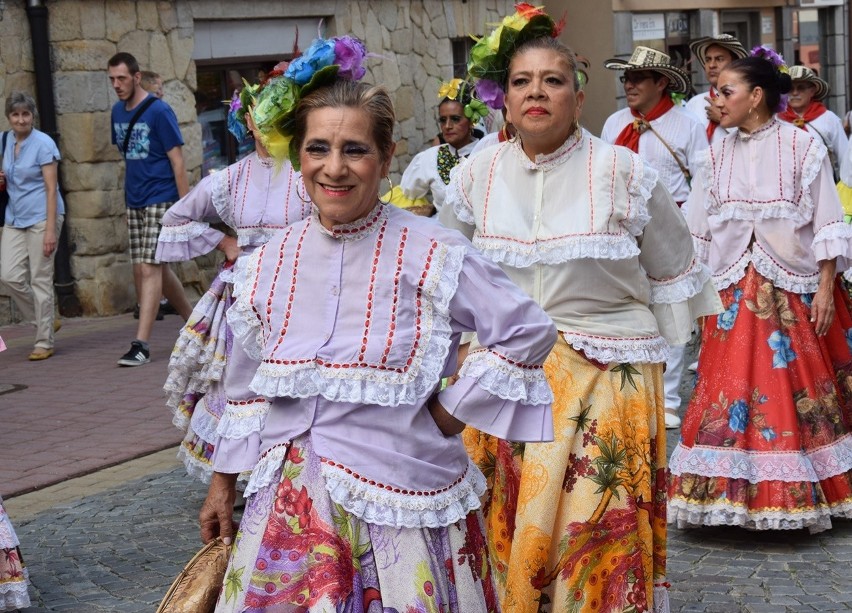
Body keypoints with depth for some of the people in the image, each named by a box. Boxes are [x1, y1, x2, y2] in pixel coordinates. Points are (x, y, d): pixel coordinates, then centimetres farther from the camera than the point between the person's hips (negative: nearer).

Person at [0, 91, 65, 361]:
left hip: (41, 217, -6)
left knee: (40, 279, -3)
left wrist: (50, 230, -19)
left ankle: (44, 342, 6)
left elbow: (51, 188, -13)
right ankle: (47, 320, 18)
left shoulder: (43, 144, -10)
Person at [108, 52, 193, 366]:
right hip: (135, 202, 8)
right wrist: (130, 191, 14)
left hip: (161, 201, -8)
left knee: (149, 269, -11)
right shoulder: (118, 111, 9)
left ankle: (141, 345, -12)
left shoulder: (158, 111, -11)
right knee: (154, 269, 12)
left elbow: (177, 161, -11)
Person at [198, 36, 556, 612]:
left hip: (398, 506, -4)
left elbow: (529, 332, -5)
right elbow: (248, 387, 15)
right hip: (289, 512, 4)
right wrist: (222, 485, 18)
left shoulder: (433, 255, -9)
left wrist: (449, 412, -6)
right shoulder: (269, 264, 5)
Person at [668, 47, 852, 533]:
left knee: (802, 391, 2)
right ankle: (739, 492, 7)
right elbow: (697, 233, 10)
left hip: (795, 289, -3)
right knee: (733, 388, -1)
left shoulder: (803, 145, -3)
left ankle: (809, 493, 15)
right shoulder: (718, 155, 8)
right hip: (735, 293, 3)